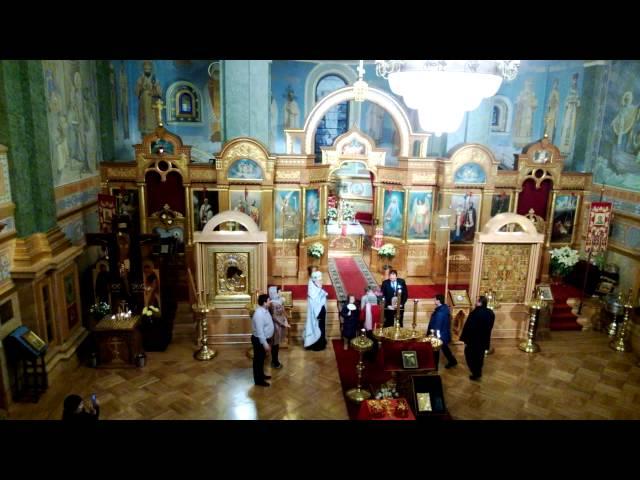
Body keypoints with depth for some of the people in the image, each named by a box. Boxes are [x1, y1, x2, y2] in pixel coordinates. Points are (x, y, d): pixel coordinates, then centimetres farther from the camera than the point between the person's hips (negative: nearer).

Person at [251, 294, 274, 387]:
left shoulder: (265, 310, 2)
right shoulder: (259, 314, -29)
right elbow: (259, 331, -28)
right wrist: (265, 344, -25)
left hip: (264, 339, 10)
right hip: (259, 340, -10)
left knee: (262, 358, 24)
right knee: (258, 359, 6)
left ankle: (261, 375, 41)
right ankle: (258, 380, 19)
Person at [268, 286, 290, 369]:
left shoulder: (280, 300, 4)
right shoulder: (273, 303, -23)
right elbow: (274, 317, -23)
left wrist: (286, 321, 6)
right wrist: (283, 324, -20)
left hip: (281, 323, 9)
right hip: (276, 325, -9)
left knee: (277, 344, 19)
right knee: (275, 344, 5)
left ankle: (274, 361, 32)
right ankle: (275, 362, 19)